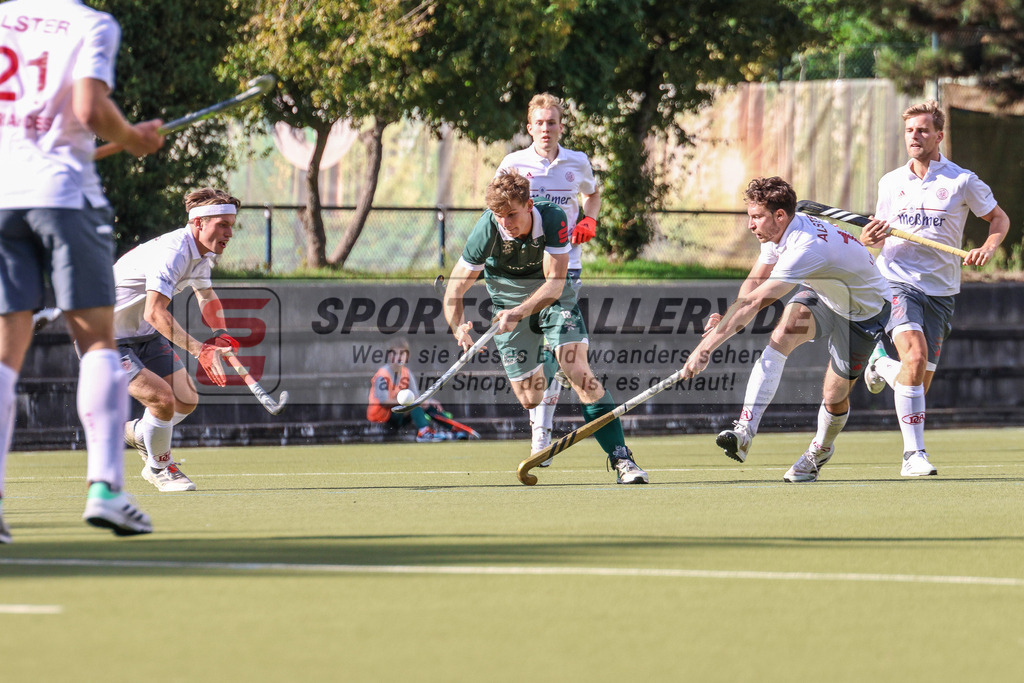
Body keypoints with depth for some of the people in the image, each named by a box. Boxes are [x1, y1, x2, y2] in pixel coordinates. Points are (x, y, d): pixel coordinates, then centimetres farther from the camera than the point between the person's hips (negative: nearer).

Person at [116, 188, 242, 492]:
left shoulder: (201, 254, 1)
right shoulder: (172, 252, -31)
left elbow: (206, 295, 21)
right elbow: (155, 313, -40)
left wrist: (220, 336, 1)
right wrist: (199, 350, -46)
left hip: (145, 336, 9)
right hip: (107, 339, -9)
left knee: (187, 400, 6)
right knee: (163, 398, -22)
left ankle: (137, 433, 35)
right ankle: (159, 468, 4)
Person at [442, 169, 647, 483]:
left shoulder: (554, 219, -28)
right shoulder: (487, 231, -27)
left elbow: (555, 283, -29)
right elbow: (455, 290, -24)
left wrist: (520, 313, -44)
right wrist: (458, 327, -43)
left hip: (553, 298, -1)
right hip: (508, 303, 1)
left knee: (578, 371, -20)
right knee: (530, 398, -5)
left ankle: (620, 457, -20)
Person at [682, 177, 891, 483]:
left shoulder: (805, 248, -39)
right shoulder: (779, 231, -12)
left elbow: (754, 303, -40)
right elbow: (753, 285, -4)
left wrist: (705, 347, -40)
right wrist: (726, 319, -25)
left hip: (864, 311, -7)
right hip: (822, 295, 7)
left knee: (834, 397, -7)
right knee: (784, 331, -23)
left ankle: (820, 450, 28)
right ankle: (745, 429, -32)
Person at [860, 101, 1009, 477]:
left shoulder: (961, 181, 0)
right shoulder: (890, 183, 8)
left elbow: (999, 218, 10)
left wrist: (987, 248, -10)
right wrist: (869, 238, -5)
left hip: (940, 288, 1)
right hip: (897, 280, -1)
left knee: (920, 381, 3)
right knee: (916, 354, -25)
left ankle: (883, 366, 41)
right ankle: (914, 454, -24)